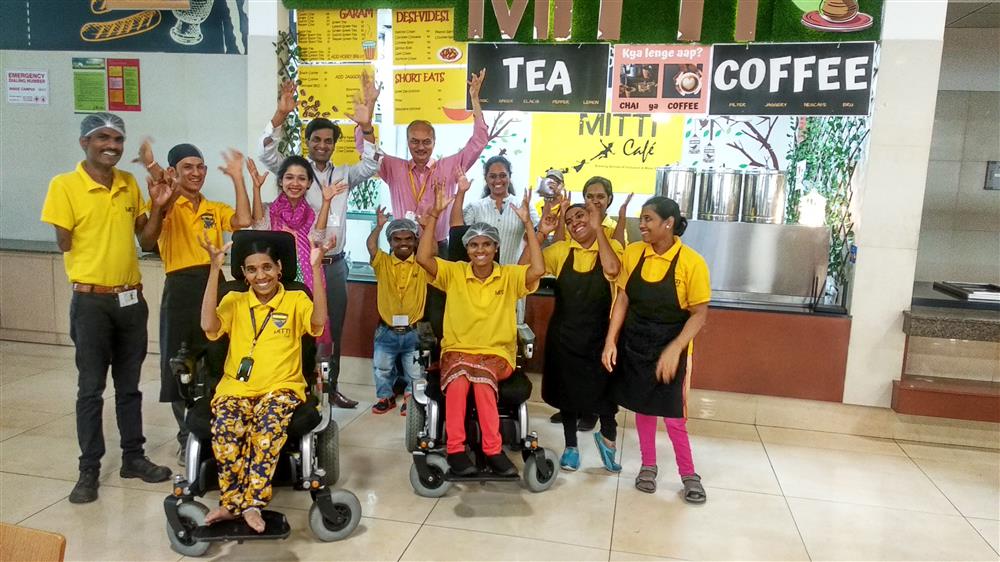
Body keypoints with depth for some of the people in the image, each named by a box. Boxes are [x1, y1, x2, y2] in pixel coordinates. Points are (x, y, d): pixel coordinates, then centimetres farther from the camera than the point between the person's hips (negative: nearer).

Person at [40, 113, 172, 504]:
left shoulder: (130, 184, 6)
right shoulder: (64, 185, -8)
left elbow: (146, 238, 9)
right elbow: (64, 244, -6)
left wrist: (158, 206, -4)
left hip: (132, 298, 5)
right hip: (92, 301, -4)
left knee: (129, 385, 14)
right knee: (91, 388, 3)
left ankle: (134, 458, 25)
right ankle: (89, 471, 15)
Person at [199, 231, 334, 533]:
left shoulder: (296, 300, 7)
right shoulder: (233, 301, 12)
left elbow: (318, 321, -15)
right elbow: (208, 325, -9)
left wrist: (316, 268, -19)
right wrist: (215, 269, -12)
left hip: (281, 387, -1)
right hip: (237, 387, 2)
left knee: (270, 422, -35)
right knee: (225, 427, -31)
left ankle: (252, 503, -26)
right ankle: (232, 502, -16)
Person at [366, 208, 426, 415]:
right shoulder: (383, 263, -2)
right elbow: (371, 246, -17)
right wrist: (379, 225, -17)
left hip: (413, 332, -1)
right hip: (386, 331, 1)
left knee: (414, 371, 10)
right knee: (381, 368, 11)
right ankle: (386, 397, 34)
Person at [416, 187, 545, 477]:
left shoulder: (510, 276, 3)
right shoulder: (454, 273, 4)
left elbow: (538, 270, -15)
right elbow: (423, 258, -9)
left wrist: (527, 224, -14)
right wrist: (434, 214, -12)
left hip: (497, 353, 0)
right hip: (457, 350, 0)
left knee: (482, 378, -35)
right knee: (458, 379, -34)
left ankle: (492, 449, -26)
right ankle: (455, 448, -25)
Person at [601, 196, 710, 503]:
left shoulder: (691, 262, -16)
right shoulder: (632, 253, -5)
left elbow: (699, 314, -13)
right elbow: (623, 299, 0)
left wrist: (674, 349, -23)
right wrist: (611, 340, -7)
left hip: (671, 346, -3)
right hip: (635, 343, 4)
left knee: (673, 415, 2)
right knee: (642, 406, 14)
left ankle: (689, 474, 22)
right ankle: (648, 465, 32)